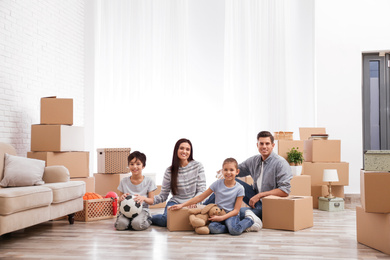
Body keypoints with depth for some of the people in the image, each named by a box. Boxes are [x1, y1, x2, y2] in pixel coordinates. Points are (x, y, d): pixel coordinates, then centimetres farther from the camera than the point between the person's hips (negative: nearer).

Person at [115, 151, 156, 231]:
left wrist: (143, 198, -21)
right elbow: (119, 201, 10)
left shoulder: (149, 181, 2)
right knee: (121, 224, -31)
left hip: (142, 210, -1)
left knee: (137, 224, -34)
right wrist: (122, 198, -15)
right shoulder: (124, 182, 7)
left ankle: (147, 221, -1)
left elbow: (151, 201, 1)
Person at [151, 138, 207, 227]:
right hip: (175, 202, -1)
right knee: (167, 219, -32)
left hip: (192, 204, 2)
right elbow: (163, 196, 2)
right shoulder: (170, 171, 2)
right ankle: (148, 218, 2)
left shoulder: (198, 166, 1)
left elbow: (201, 190, -1)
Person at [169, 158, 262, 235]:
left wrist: (222, 217, -20)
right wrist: (182, 205, -3)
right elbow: (200, 197, 3)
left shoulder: (239, 188, -4)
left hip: (230, 215, -2)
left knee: (235, 230, -36)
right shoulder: (217, 184, 0)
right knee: (213, 228, -33)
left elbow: (236, 210, -5)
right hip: (218, 214, 2)